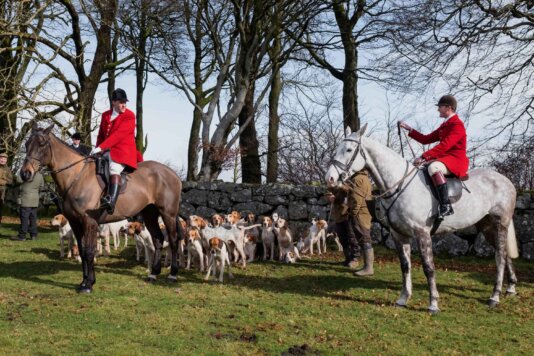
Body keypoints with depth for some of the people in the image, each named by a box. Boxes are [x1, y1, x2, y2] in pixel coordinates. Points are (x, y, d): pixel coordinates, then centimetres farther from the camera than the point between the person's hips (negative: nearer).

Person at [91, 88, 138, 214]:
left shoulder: (129, 116, -6)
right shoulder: (105, 115, 15)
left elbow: (118, 134, -17)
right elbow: (101, 135, 18)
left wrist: (101, 147, -23)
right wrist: (97, 149, -1)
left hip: (123, 151, -8)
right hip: (107, 151, 8)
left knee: (114, 169, -33)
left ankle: (111, 201, -49)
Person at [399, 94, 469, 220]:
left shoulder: (457, 125, -11)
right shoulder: (444, 126, 20)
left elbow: (444, 145, -24)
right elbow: (426, 139, 20)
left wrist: (424, 157, -29)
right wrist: (409, 129, 14)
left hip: (457, 159, -10)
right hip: (444, 158, 10)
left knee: (433, 167, -38)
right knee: (417, 168, 9)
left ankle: (446, 206, -41)